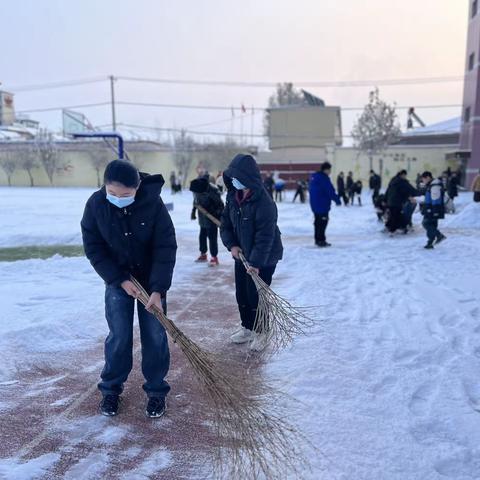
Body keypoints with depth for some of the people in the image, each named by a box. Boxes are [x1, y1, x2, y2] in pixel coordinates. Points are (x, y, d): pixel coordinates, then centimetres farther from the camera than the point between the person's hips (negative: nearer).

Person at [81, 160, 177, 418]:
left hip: (151, 278, -1)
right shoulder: (96, 204, -18)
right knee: (119, 336, 1)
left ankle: (156, 390, 19)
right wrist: (120, 280, -16)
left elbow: (166, 248, -20)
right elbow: (94, 248, -11)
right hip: (117, 279, 1)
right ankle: (111, 388, 23)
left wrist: (158, 289, -24)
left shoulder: (153, 203, -23)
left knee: (155, 335, 2)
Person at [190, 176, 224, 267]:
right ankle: (203, 254, 33)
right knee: (202, 235, 16)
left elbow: (220, 205, -18)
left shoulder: (213, 190, -25)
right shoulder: (196, 189, -5)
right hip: (203, 218, 7)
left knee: (212, 237, -4)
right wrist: (193, 212, 19)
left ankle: (214, 257, 7)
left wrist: (220, 216, -19)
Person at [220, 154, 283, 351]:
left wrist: (256, 263, -29)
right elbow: (225, 223, 6)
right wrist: (231, 245, -8)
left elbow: (265, 237, -28)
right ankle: (247, 327, 34)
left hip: (264, 259, -7)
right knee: (241, 294, 15)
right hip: (241, 255, 7)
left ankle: (260, 332, 21)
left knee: (256, 295, 0)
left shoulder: (264, 203, -26)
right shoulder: (232, 196, -2)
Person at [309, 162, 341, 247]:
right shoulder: (324, 178, -18)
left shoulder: (314, 177, 12)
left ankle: (317, 239, 21)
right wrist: (337, 200, -11)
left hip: (314, 204, 10)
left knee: (318, 221, 16)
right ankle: (321, 240, -3)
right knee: (323, 222, -4)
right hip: (322, 205, -9)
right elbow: (331, 191, -20)